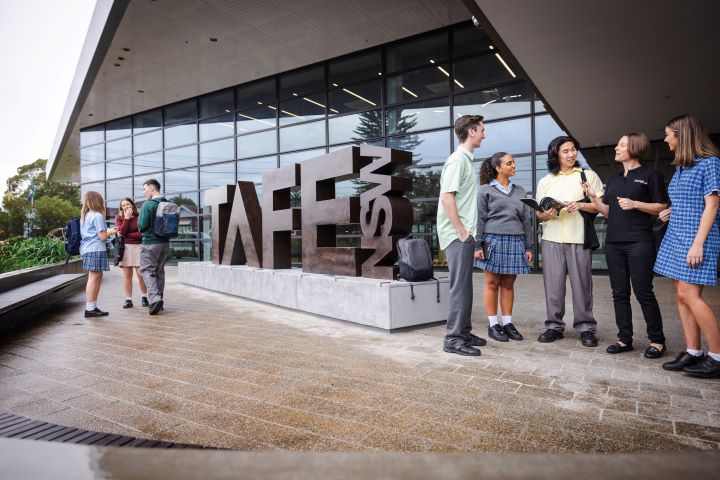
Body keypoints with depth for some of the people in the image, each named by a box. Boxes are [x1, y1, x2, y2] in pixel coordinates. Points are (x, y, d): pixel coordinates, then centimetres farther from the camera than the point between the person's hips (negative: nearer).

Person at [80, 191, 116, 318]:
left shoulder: (85, 216, 19)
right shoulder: (97, 216, -9)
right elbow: (102, 236, -11)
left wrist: (107, 231, 22)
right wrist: (111, 232, 7)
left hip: (87, 249, 10)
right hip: (96, 249, -10)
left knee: (98, 277, 13)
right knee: (94, 277, -8)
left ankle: (93, 307, 16)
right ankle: (90, 308, -7)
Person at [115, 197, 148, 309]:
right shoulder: (119, 218, 8)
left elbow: (141, 233, -7)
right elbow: (121, 232, -6)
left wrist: (127, 235, -8)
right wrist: (127, 218, -8)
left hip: (138, 247, -2)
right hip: (125, 248, 2)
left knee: (140, 274, -5)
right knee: (127, 275, 4)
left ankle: (144, 297, 11)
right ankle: (128, 299, 10)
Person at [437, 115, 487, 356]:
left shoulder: (466, 159, 18)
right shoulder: (457, 159, -11)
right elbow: (447, 197, -20)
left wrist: (468, 231, 14)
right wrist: (461, 231, -18)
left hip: (464, 234, 10)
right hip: (458, 235, -10)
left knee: (465, 285, 13)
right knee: (460, 286, -6)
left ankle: (464, 332, 23)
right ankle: (453, 338, 1)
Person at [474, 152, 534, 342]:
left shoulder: (520, 191, 15)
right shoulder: (485, 190, 3)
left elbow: (527, 220, 14)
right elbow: (479, 219, -2)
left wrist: (529, 247, 9)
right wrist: (477, 246, -8)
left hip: (515, 241, 4)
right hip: (493, 240, -4)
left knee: (508, 284, 7)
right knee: (492, 283, 1)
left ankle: (507, 323, 16)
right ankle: (493, 325, 9)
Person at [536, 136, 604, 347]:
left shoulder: (588, 175, 10)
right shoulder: (545, 181, 15)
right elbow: (539, 214, 14)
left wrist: (581, 206, -12)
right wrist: (547, 214, -9)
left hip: (579, 238, -2)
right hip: (552, 239, 2)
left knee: (582, 284, -1)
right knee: (553, 284, 0)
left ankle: (586, 327, 10)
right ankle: (554, 325, 10)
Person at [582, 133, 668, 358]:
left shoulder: (650, 175, 0)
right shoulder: (613, 179, 16)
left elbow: (662, 207, -3)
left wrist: (635, 204, -15)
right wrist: (593, 197, 2)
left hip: (639, 243, -6)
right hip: (613, 243, 6)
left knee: (643, 292, -3)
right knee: (619, 293, 7)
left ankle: (657, 340, 11)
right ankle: (625, 339, 15)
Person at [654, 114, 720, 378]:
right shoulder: (680, 167, 16)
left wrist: (698, 243, -18)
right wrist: (672, 211, 5)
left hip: (696, 238, -8)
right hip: (676, 236, 8)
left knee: (689, 294, -12)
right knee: (682, 295, 5)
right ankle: (693, 353, 10)